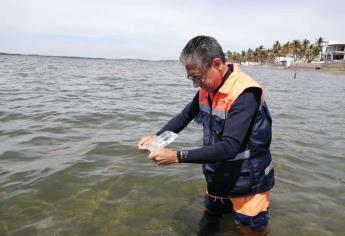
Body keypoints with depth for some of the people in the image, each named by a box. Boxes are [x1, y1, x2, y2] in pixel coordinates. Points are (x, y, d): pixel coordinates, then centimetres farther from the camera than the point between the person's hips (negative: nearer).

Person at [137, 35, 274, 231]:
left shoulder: (245, 93, -27)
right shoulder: (208, 88, -4)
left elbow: (229, 147, -33)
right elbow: (185, 116, 10)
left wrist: (176, 156, -32)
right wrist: (157, 137, -5)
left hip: (248, 187, -7)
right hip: (218, 181, 7)